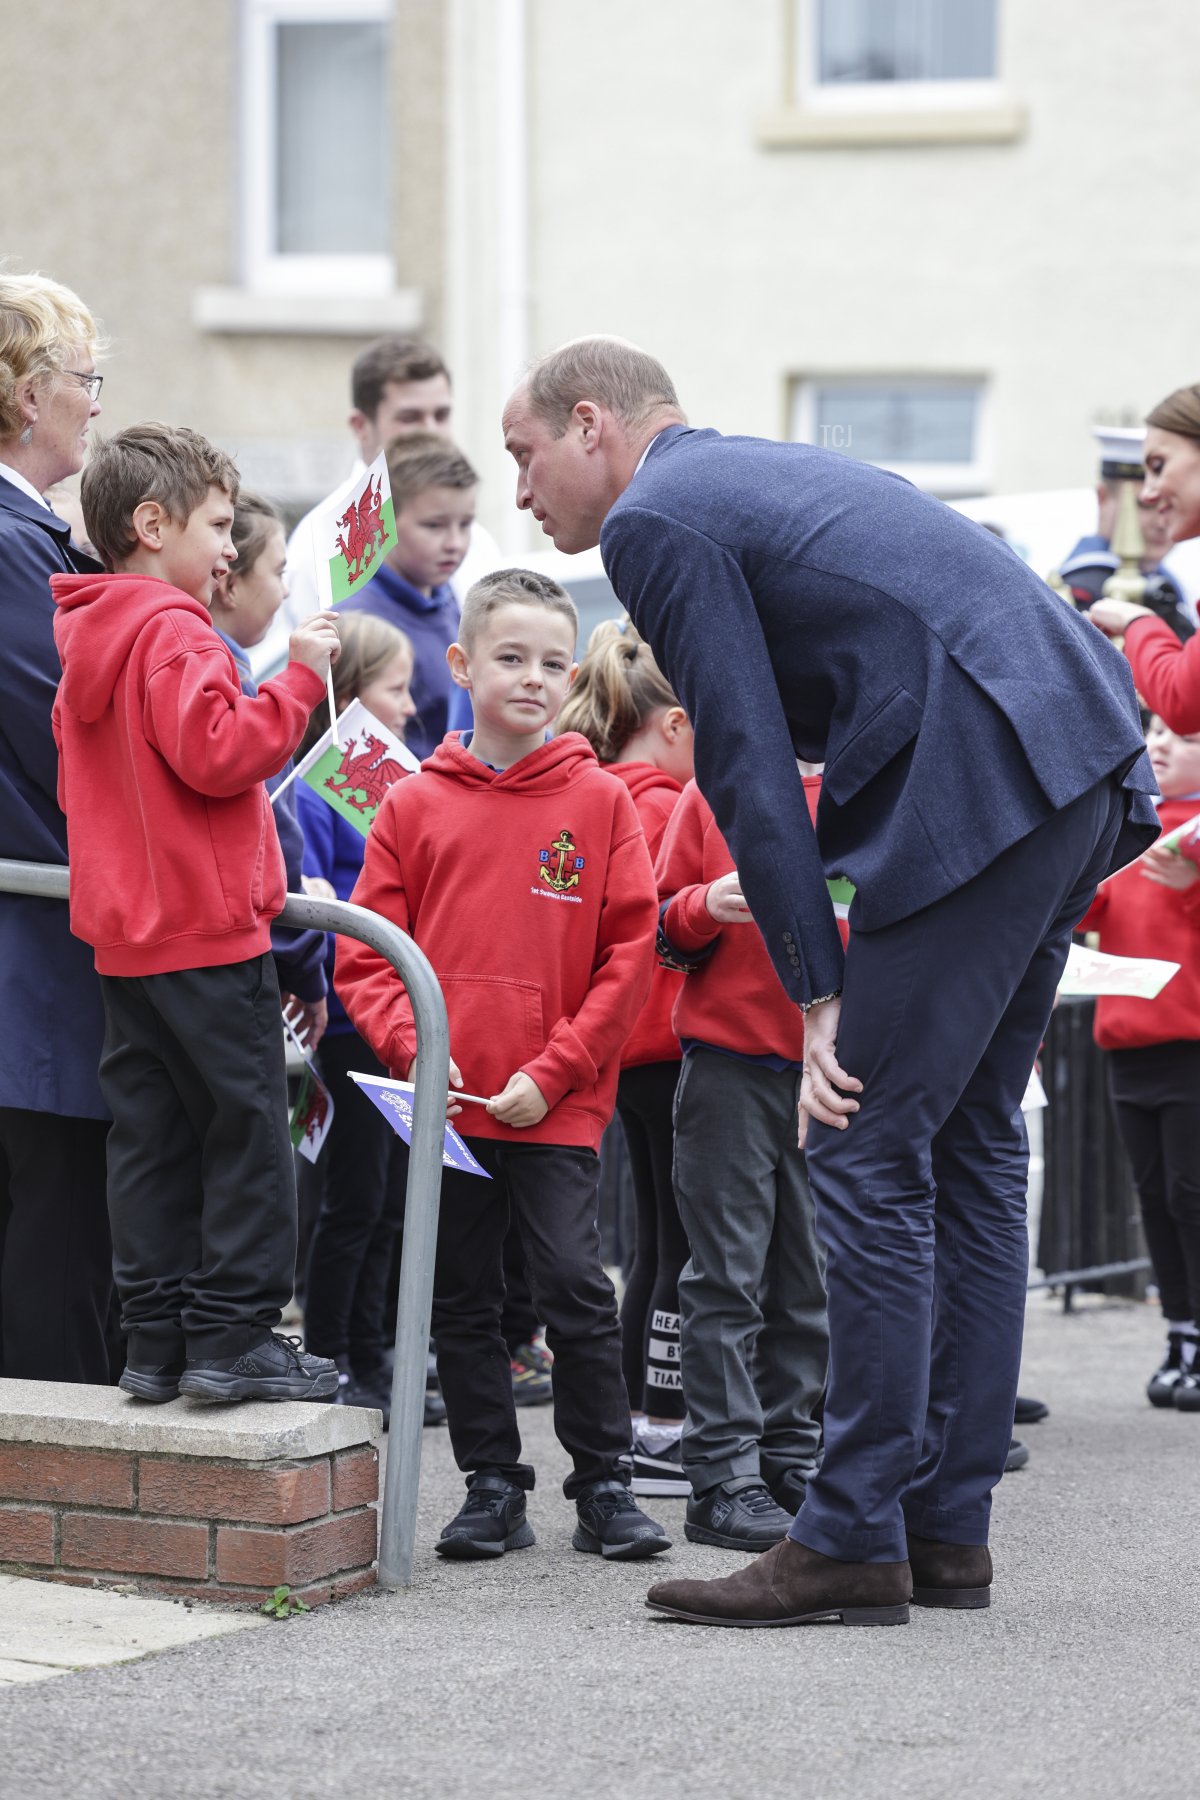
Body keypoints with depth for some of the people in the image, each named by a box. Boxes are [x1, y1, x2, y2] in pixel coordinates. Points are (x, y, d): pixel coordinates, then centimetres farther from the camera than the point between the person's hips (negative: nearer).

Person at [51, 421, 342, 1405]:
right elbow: (216, 751, -24)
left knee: (154, 1136, 10)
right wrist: (302, 676, -17)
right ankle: (233, 1333, -3)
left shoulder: (86, 636, 14)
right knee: (247, 1128, -3)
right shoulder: (173, 632, -14)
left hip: (124, 935, 9)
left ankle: (158, 1338, 12)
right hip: (208, 927, -9)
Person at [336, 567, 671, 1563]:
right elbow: (365, 950, 6)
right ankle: (492, 1487, 17)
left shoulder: (600, 800, 0)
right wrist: (410, 1043, -11)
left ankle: (604, 1484, 6)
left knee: (576, 1285, -5)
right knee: (462, 1300, 8)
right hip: (443, 1101, 2)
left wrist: (553, 1071, -10)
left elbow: (631, 950, -3)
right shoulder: (415, 805, 5)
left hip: (556, 1107, -2)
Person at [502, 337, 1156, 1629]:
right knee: (968, 1141, 14)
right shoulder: (760, 474, 27)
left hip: (981, 782, -10)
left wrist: (820, 996, -6)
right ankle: (948, 1528, 19)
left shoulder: (655, 519, -3)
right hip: (1084, 768, 10)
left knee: (868, 1151, -6)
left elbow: (747, 767, -8)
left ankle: (852, 1544, -3)